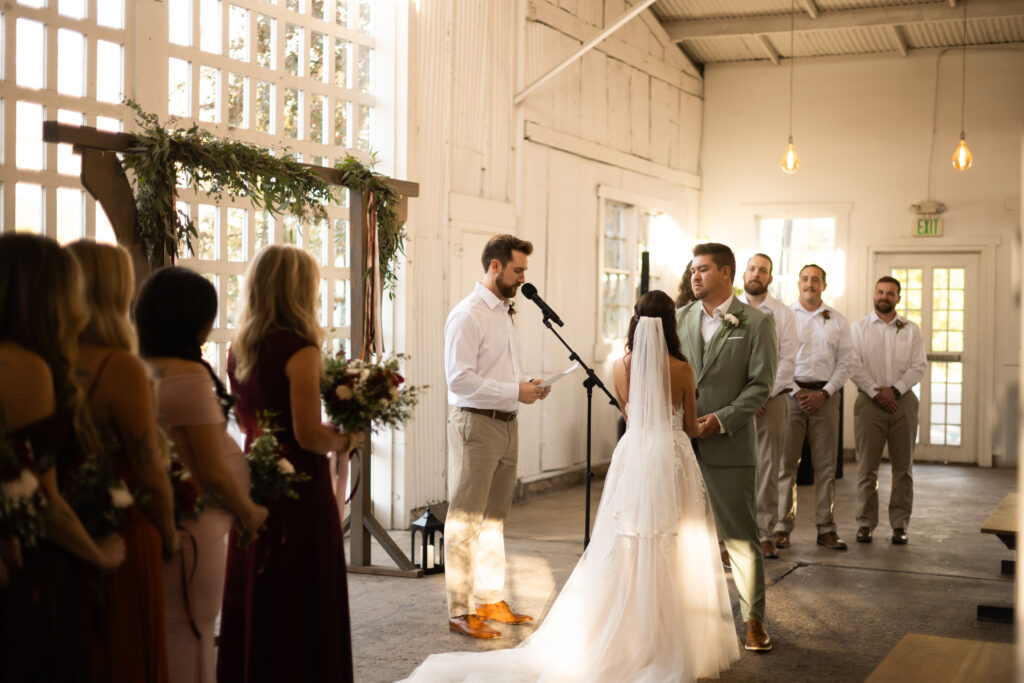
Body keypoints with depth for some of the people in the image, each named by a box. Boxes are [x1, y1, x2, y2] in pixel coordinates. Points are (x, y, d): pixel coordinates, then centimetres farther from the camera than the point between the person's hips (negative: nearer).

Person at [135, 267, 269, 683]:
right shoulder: (191, 378, -19)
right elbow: (213, 473, -19)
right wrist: (249, 512, -2)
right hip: (193, 526, -7)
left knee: (158, 643, 19)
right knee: (189, 640, 5)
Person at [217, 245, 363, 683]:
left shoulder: (240, 348, 6)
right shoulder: (300, 349, -17)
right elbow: (309, 436, -20)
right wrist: (345, 440, -1)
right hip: (299, 487, -8)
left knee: (252, 599, 16)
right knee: (301, 609, 2)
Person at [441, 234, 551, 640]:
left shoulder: (504, 312, 16)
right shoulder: (468, 315, -13)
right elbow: (460, 379, -20)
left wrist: (528, 388, 4)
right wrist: (514, 391, -20)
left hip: (506, 424, 9)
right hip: (476, 424, -9)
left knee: (495, 517, 16)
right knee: (465, 519, -3)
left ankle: (490, 600, 26)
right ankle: (459, 611, 2)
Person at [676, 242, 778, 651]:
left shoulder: (755, 323, -1)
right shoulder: (681, 318, 12)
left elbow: (760, 385, -5)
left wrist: (721, 419, -15)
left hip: (728, 444, -4)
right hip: (682, 443, 4)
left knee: (740, 536, 1)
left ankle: (754, 619, 12)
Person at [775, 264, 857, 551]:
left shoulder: (837, 320, 11)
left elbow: (847, 360, 7)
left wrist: (824, 393, -4)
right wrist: (796, 391, -8)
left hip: (825, 394, 2)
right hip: (790, 392, -2)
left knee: (825, 463, 2)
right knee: (786, 461, -4)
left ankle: (826, 528, 7)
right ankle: (782, 527, 1)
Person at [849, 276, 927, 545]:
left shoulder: (911, 330, 11)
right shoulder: (859, 327, 7)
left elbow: (919, 366, 3)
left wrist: (895, 389, -10)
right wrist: (876, 392, -12)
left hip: (903, 401, 2)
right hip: (870, 401, -2)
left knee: (903, 467, 2)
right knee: (867, 467, -2)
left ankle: (900, 524, 9)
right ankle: (865, 523, 4)